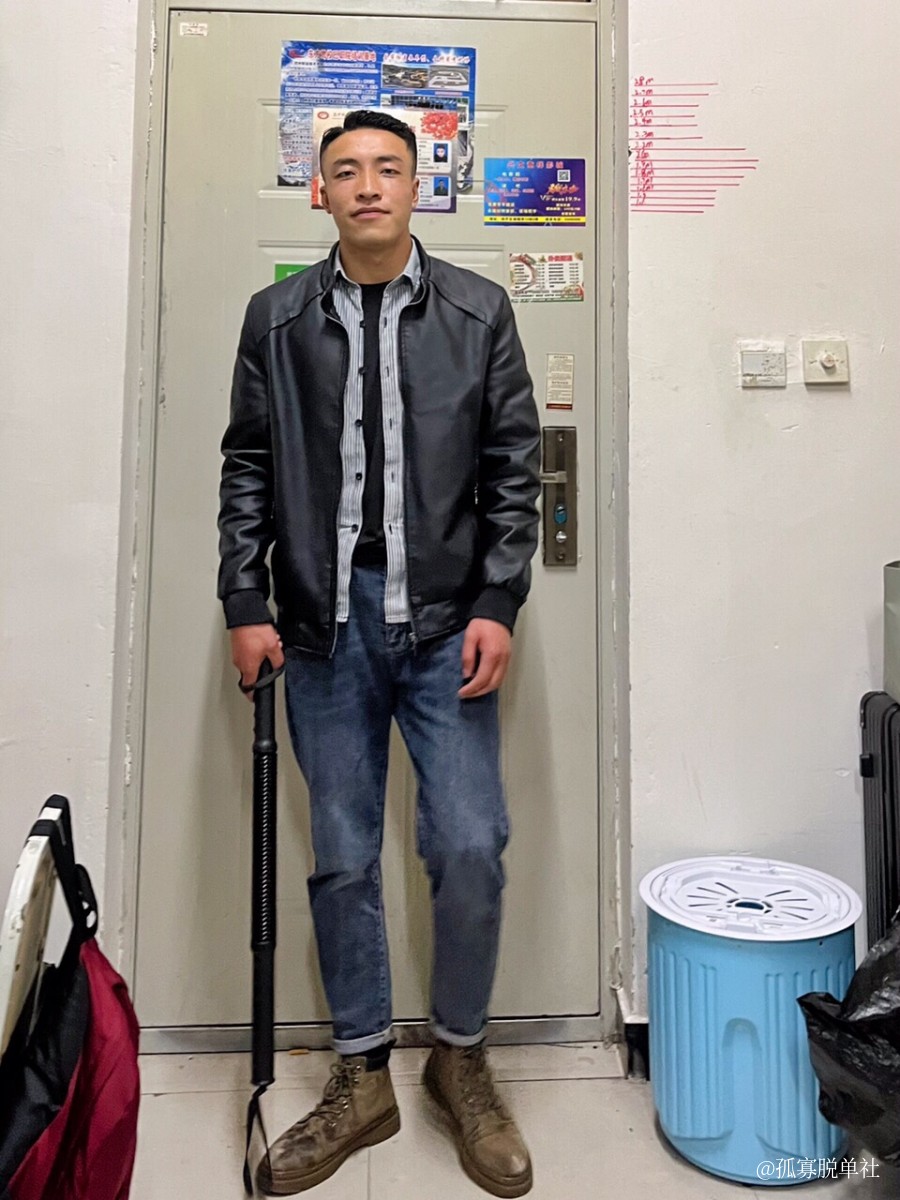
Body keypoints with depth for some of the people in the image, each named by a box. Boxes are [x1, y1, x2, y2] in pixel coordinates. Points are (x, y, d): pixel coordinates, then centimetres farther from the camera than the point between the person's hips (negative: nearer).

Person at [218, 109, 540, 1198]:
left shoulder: (478, 312, 7)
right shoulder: (278, 318, 10)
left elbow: (514, 467, 3)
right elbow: (247, 469, 8)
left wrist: (497, 605, -5)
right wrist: (245, 607, 0)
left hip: (445, 621, -1)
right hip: (324, 625, 2)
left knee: (469, 848, -3)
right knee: (342, 859, 8)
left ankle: (460, 1055, 25)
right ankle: (362, 1080, 28)